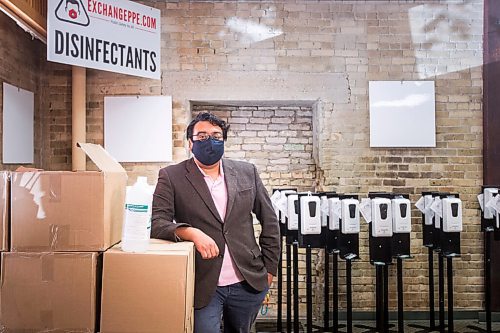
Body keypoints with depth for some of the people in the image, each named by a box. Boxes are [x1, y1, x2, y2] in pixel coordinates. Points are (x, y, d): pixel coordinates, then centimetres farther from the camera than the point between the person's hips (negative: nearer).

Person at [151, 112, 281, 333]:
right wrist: (192, 232, -28)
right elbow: (158, 224, -11)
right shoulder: (171, 177, -4)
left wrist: (269, 267, 8)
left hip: (248, 282, 3)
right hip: (203, 286, -3)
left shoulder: (246, 172, 4)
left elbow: (269, 221, 10)